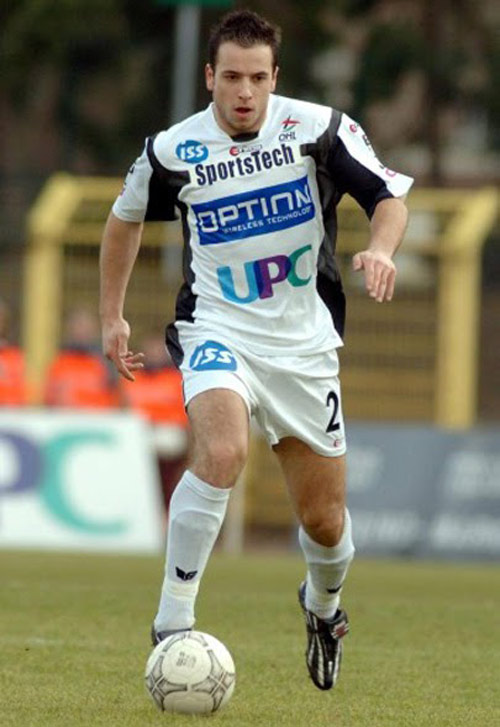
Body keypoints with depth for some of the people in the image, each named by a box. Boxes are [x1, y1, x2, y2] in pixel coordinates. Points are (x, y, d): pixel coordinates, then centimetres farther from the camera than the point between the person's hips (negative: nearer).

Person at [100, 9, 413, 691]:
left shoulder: (317, 128, -9)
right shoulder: (174, 150, -7)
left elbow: (390, 196, -5)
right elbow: (126, 218, 13)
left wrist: (381, 248, -27)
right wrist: (111, 316, 14)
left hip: (304, 341, 2)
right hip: (218, 330, -2)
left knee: (325, 520, 8)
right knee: (222, 452, -32)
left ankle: (323, 605, 43)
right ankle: (172, 627, -26)